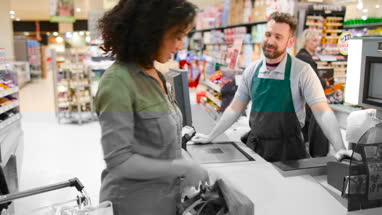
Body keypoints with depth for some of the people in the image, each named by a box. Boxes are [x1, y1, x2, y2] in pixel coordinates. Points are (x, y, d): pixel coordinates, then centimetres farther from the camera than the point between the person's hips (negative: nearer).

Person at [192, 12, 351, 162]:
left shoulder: (302, 71, -11)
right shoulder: (252, 70, 1)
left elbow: (322, 112, -16)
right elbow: (234, 109, 7)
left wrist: (340, 149, -28)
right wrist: (211, 137, 6)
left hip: (287, 148, -3)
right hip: (255, 145, 4)